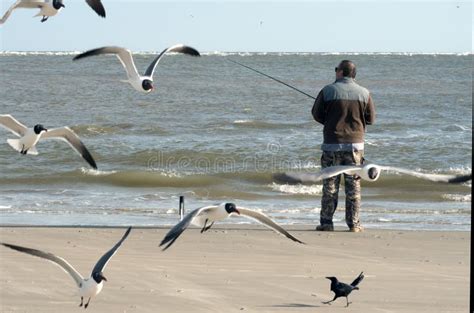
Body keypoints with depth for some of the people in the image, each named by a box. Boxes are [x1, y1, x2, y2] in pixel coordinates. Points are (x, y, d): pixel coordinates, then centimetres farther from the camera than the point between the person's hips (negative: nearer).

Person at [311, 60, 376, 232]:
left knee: (330, 185, 5)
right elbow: (371, 119, 5)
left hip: (332, 143, -1)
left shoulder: (328, 91, -5)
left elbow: (316, 113, 2)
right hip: (355, 143, 1)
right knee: (354, 185, 7)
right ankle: (354, 223, 6)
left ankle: (326, 222, 5)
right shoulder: (364, 93, -1)